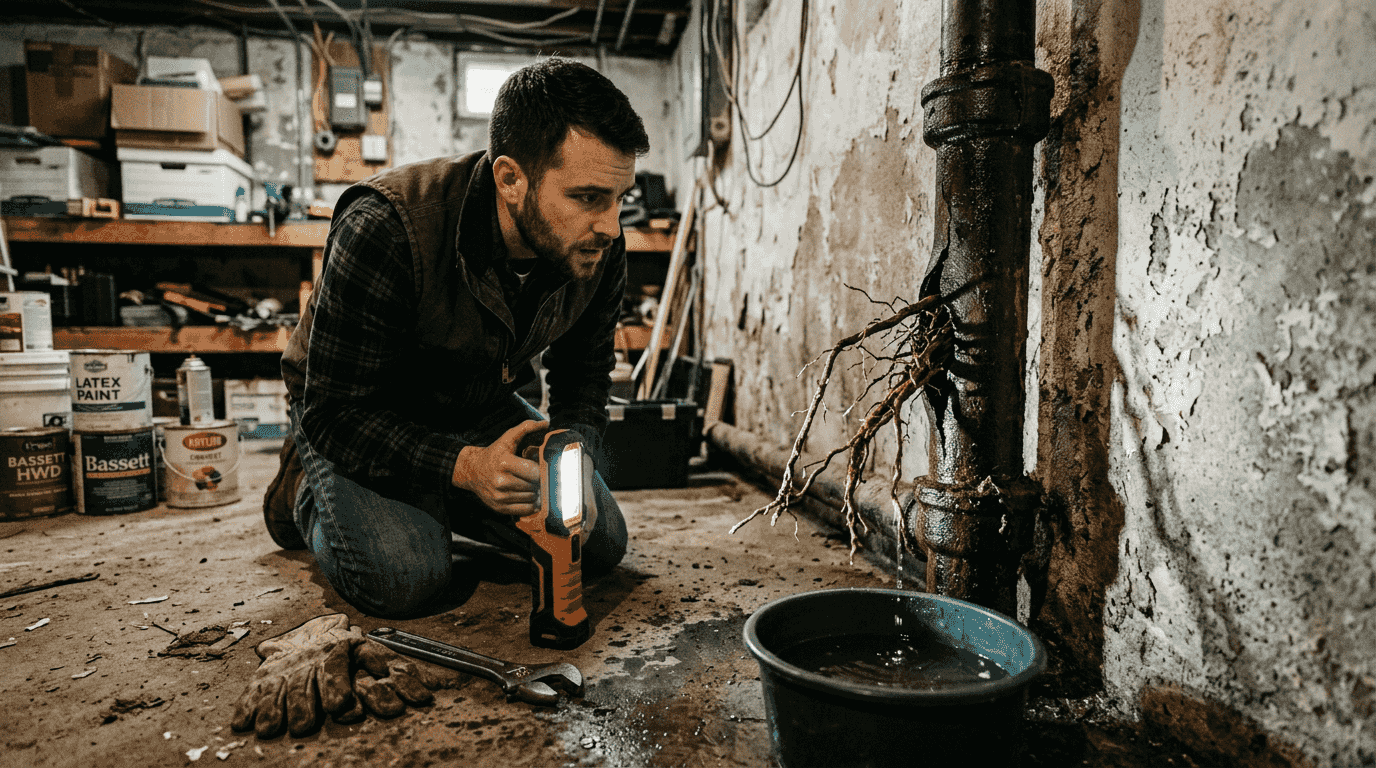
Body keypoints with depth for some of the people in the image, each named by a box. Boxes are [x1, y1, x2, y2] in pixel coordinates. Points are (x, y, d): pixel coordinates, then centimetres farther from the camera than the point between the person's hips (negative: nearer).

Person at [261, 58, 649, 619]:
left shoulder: (600, 251, -18)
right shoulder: (384, 229, -35)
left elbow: (585, 370, 0)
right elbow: (335, 413, -29)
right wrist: (464, 465, -41)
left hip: (480, 410, 5)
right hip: (354, 414, -5)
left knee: (601, 543, -4)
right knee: (402, 577, -29)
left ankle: (439, 505, 18)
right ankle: (307, 490, 6)